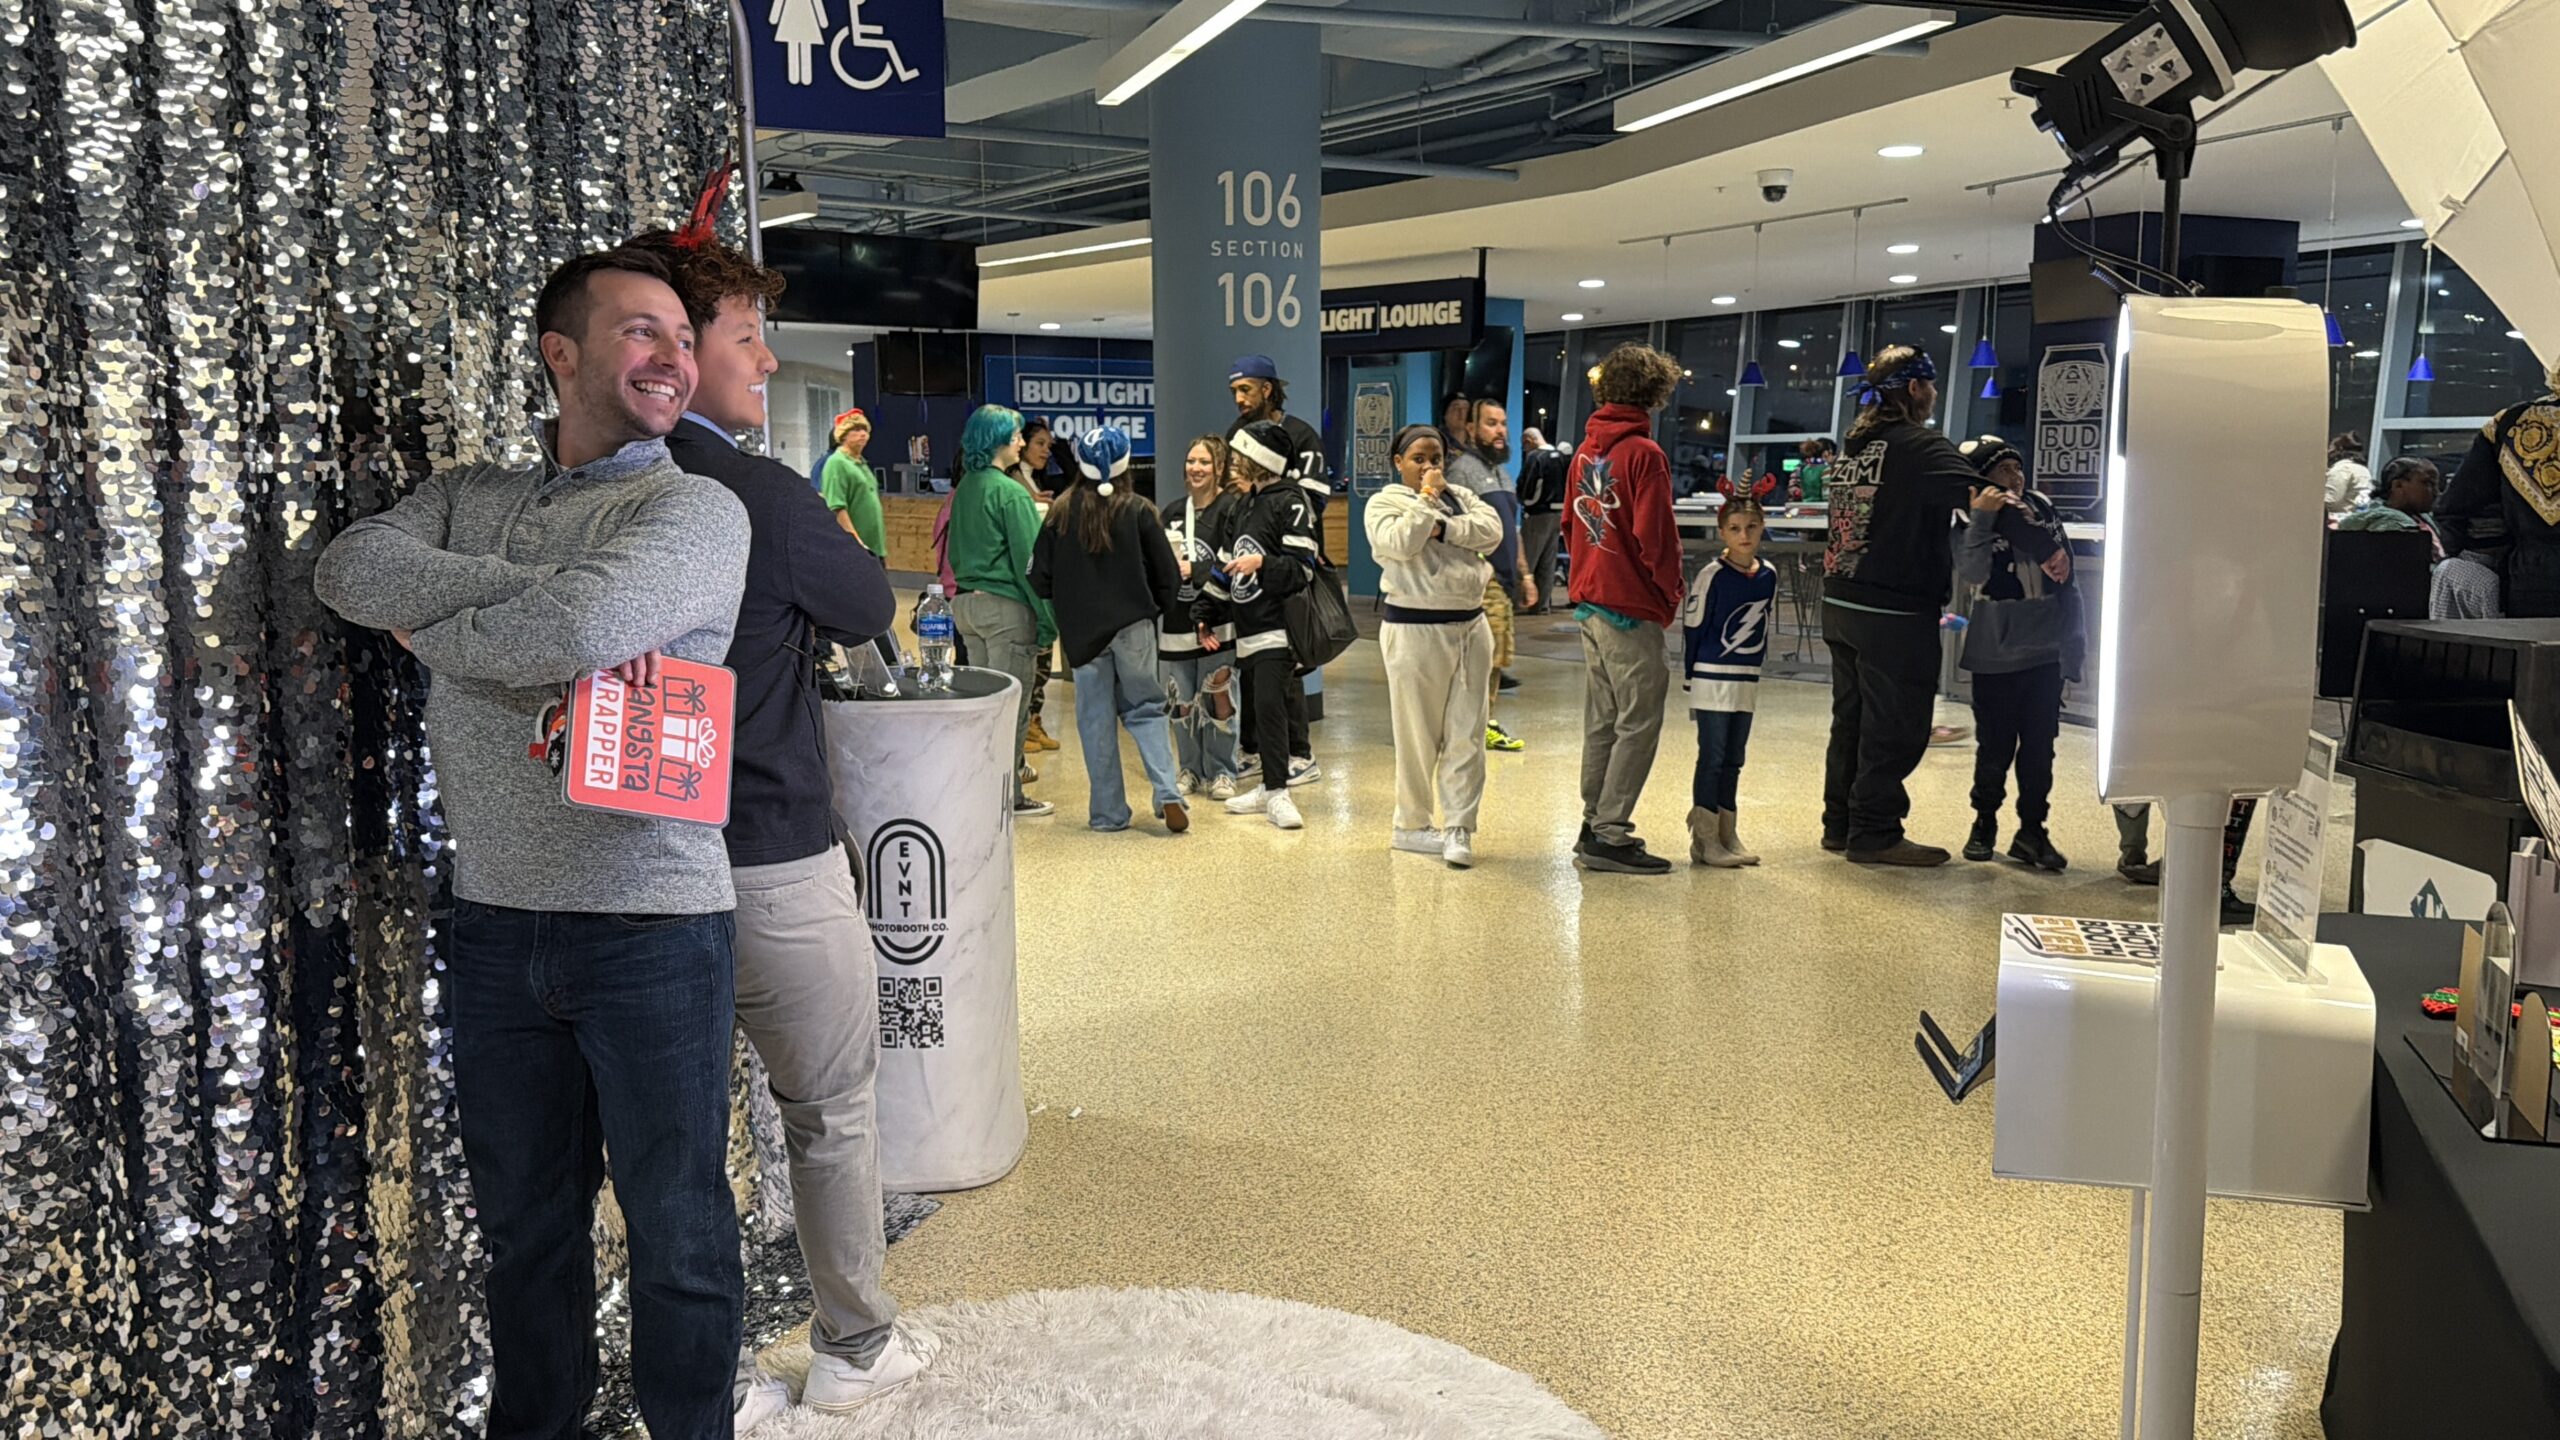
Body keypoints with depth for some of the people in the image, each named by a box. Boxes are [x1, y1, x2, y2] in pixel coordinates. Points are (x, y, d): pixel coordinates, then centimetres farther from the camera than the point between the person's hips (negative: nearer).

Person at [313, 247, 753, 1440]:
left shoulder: (698, 510, -7)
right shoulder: (469, 496, 11)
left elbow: (579, 629, -24)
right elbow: (348, 569, -8)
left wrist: (427, 623, -6)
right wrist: (548, 590, -17)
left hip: (652, 924, -5)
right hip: (495, 923, 5)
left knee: (676, 1229, 8)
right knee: (521, 1219, 20)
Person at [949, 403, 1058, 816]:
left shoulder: (963, 490, 10)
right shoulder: (1011, 493, -14)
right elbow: (1029, 561, -16)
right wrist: (1048, 620, -13)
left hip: (967, 603, 8)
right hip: (1005, 605, -8)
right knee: (1012, 702, -1)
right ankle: (1007, 793, 4)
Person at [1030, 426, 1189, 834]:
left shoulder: (1061, 512, -3)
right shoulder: (1139, 512, -6)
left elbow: (1040, 579, -2)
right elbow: (1169, 578, -4)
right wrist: (1151, 610, 15)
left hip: (1081, 630, 1)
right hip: (1133, 626, -1)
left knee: (1096, 719, 9)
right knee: (1146, 709, 12)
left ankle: (1108, 812, 10)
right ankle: (1168, 793, -5)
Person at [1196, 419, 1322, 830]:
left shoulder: (1290, 503, -6)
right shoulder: (1240, 507, 19)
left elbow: (1302, 566, -13)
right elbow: (1223, 567, 24)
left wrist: (1263, 562, -26)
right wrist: (1208, 616, 21)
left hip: (1278, 626, -8)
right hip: (1246, 627, 8)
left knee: (1269, 703, -15)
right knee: (1255, 707, 9)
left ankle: (1277, 792, -11)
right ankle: (1269, 787, 17)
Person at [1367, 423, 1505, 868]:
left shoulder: (1462, 496, 14)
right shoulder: (1384, 503, 0)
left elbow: (1492, 531, -3)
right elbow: (1400, 543, -19)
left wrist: (1442, 528, -13)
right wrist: (1427, 497, -12)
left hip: (1471, 626, 5)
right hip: (1414, 630, -5)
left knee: (1467, 735, 1)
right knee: (1418, 736, 1)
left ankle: (1458, 829, 3)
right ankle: (1411, 826, 14)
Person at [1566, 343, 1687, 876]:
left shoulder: (1586, 450, 11)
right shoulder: (1643, 452, -14)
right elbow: (1654, 534, -17)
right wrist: (1671, 592, -4)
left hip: (1589, 602, 9)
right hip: (1631, 607, -9)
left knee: (1602, 721, 15)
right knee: (1639, 723, -3)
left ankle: (1595, 826, 21)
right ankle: (1609, 835, -3)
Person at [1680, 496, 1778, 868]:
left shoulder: (1769, 575, 5)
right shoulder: (1712, 575, -13)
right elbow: (1692, 627, -9)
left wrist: (1755, 663, 14)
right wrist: (1692, 679, -5)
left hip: (1747, 683, 6)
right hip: (1713, 681, -6)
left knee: (1734, 760, 13)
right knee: (1712, 758, -2)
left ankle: (1728, 834, 22)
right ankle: (1704, 840, 5)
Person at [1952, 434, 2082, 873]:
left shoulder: (2043, 508, 6)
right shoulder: (1972, 520, -8)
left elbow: (2066, 574, 13)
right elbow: (1972, 572, -25)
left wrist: (2074, 636, 6)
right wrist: (1983, 519, -30)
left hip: (2046, 648, 4)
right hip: (1997, 651, -4)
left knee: (2040, 744, 6)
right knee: (1995, 744, 4)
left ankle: (2032, 831, 15)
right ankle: (1984, 824, 22)